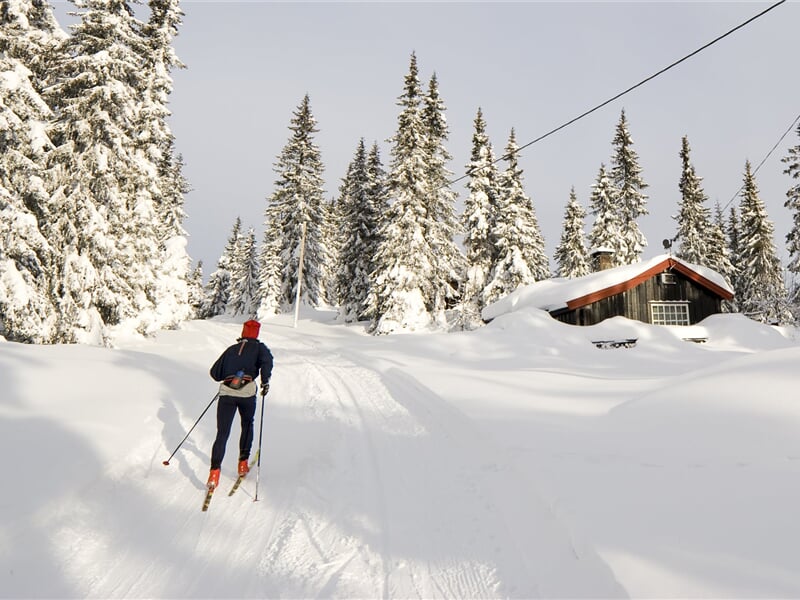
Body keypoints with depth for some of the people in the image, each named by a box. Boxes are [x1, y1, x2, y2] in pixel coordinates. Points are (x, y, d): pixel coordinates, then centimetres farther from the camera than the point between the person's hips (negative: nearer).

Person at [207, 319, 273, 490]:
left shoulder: (231, 349, 22)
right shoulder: (259, 347, 14)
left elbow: (214, 373, 23)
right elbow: (267, 360, -10)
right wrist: (265, 381, -7)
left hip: (226, 392, 2)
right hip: (247, 392, -1)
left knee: (222, 433, 4)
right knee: (247, 425, 23)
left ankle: (214, 472, -9)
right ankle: (243, 463, 23)